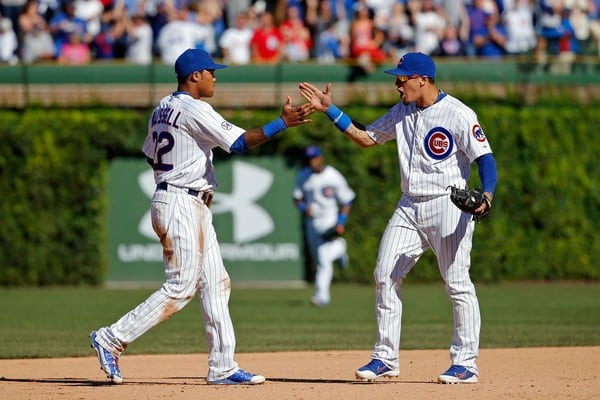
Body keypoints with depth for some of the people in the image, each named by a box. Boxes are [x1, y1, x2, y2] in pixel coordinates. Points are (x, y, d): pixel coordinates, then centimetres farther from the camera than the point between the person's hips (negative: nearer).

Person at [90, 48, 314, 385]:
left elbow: (151, 154, 20)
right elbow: (240, 142, -22)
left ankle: (223, 367, 5)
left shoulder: (163, 109, 14)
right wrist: (283, 123, -25)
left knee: (215, 284, 7)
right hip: (182, 203, -10)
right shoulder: (193, 109, -14)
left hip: (193, 206, 10)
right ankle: (112, 339, -5)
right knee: (180, 288, -8)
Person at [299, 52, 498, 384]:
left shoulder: (458, 114, -12)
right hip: (409, 207, 7)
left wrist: (486, 195, -33)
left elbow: (485, 158, -16)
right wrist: (330, 110, 12)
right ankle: (385, 359, 12)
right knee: (385, 276, 4)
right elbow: (365, 137, 19)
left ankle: (466, 363, 0)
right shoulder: (402, 113, 10)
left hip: (447, 205, -7)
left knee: (457, 284, -7)